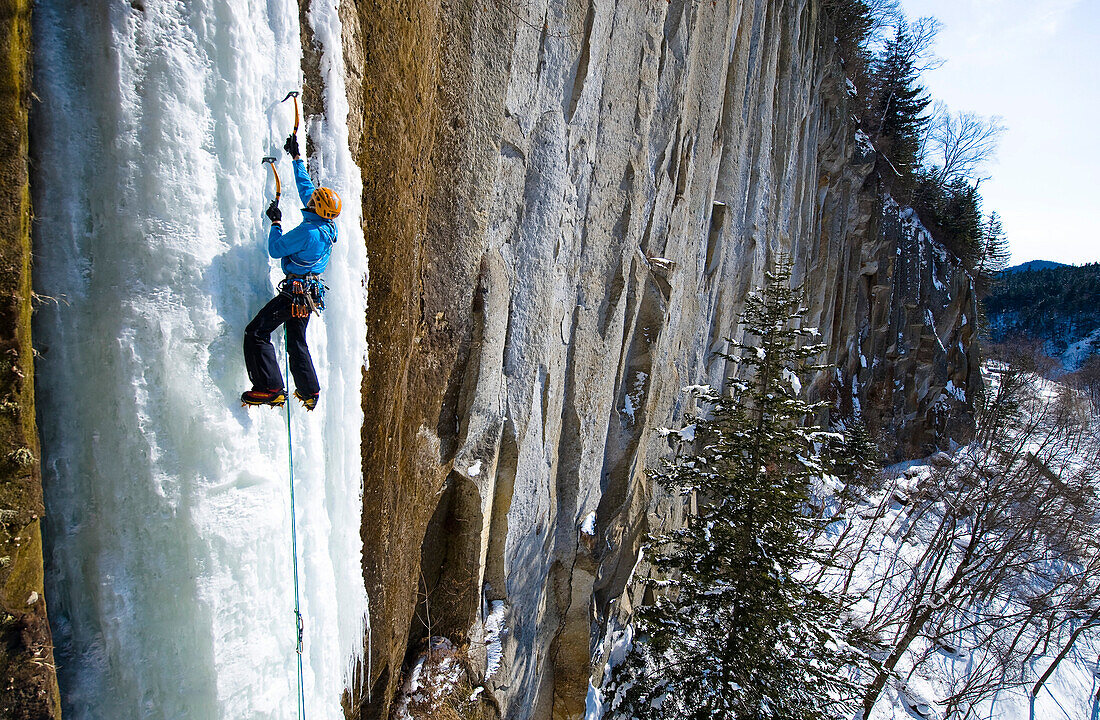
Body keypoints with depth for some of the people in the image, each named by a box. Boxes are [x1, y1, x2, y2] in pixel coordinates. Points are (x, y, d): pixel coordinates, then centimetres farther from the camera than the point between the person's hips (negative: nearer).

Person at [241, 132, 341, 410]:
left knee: (256, 333, -9)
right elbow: (305, 187, 18)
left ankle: (270, 389, -13)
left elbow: (276, 249, -13)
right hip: (310, 293, 9)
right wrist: (297, 158, 26)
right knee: (296, 342, 19)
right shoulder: (329, 225, 4)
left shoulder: (308, 231, -21)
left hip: (296, 291, -9)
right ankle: (310, 391, 28)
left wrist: (276, 223, 1)